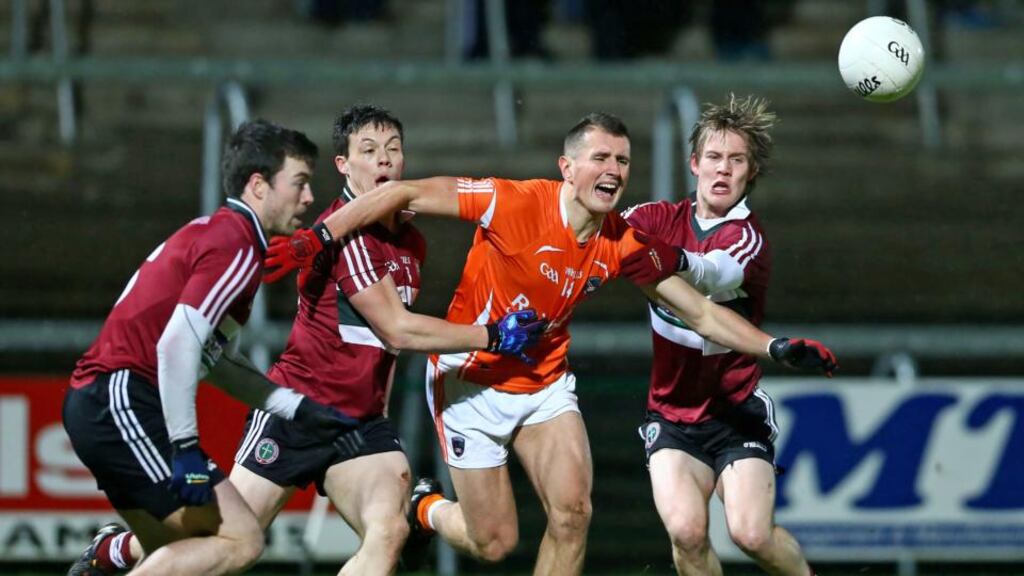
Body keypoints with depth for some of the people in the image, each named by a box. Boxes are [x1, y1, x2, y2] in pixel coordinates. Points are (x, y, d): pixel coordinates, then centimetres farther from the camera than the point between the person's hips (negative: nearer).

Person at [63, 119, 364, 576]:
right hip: (122, 404, -10)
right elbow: (177, 344, -23)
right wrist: (186, 448, -23)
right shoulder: (237, 247, -11)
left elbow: (216, 359, 25)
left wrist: (300, 410, 24)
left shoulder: (212, 232, 20)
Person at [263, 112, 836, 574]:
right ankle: (425, 509, 35)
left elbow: (701, 313, -2)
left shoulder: (625, 244, -9)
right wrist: (318, 238, -25)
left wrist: (778, 348, -14)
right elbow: (402, 193, -21)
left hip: (546, 384, 4)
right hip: (471, 383, -4)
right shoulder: (516, 203, -24)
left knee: (573, 514, -14)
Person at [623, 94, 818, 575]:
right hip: (671, 413, 3)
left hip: (736, 410, -3)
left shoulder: (749, 238, -13)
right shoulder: (663, 219, 3)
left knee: (751, 533, -17)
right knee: (686, 531, -20)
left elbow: (715, 276, -35)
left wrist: (677, 262, -57)